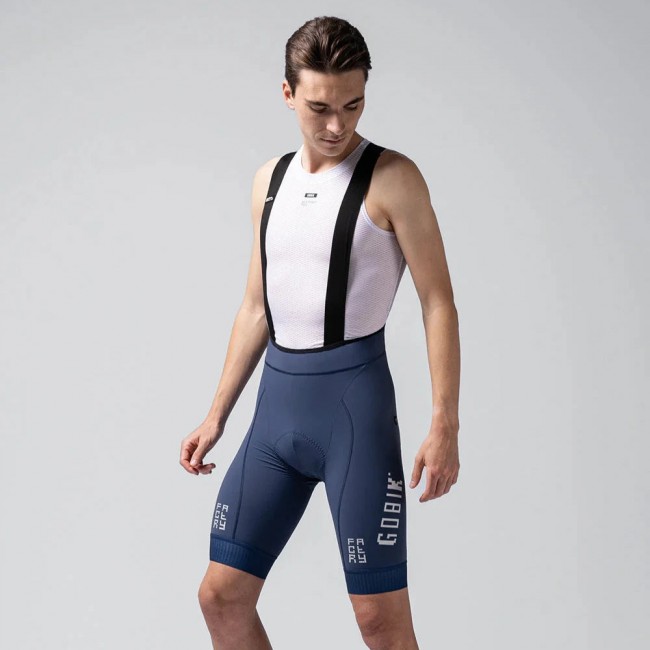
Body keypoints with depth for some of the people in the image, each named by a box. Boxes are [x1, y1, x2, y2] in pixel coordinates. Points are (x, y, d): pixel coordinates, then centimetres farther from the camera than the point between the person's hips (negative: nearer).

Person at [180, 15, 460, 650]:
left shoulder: (391, 179, -6)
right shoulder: (270, 179, 12)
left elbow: (439, 301, -8)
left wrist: (444, 426, -15)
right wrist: (216, 416, 17)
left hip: (353, 395, -6)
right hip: (276, 401, 6)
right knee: (221, 595, 5)